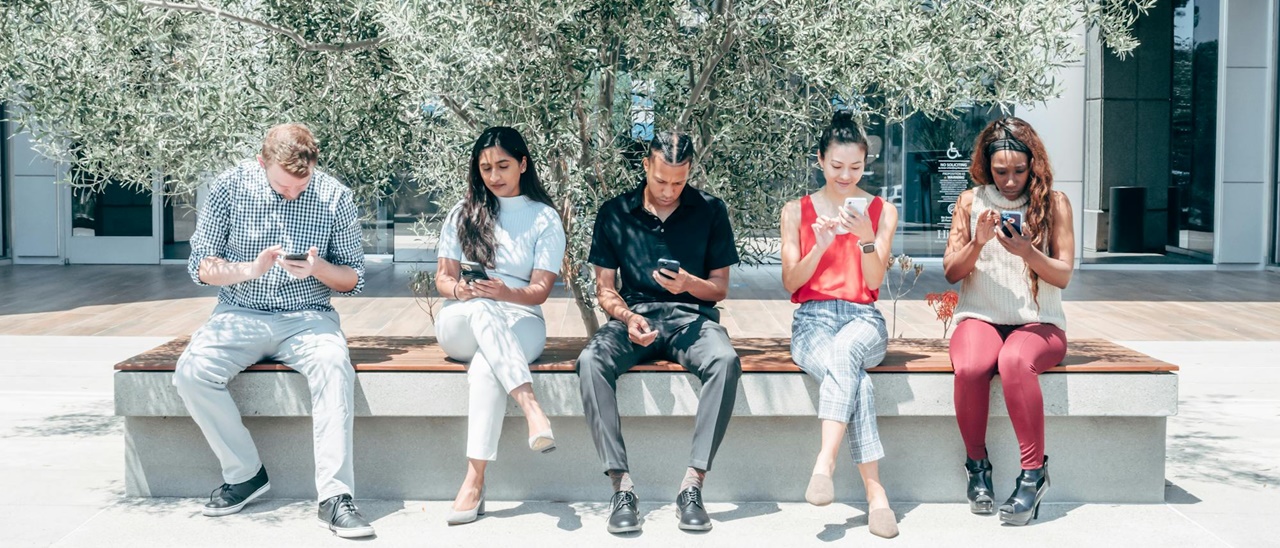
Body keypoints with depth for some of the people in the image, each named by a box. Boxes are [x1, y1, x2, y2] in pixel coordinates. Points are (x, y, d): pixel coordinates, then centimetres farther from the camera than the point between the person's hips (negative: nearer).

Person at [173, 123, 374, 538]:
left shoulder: (334, 197, -3)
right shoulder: (230, 187, -2)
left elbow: (353, 280, 3)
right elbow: (200, 267, 1)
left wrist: (318, 268, -19)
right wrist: (251, 269, -19)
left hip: (307, 316, -1)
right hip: (240, 314, 2)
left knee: (335, 367, -33)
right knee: (191, 372, -26)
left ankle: (335, 496, -30)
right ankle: (245, 473, -5)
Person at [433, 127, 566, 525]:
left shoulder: (545, 219, 8)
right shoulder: (463, 214, 15)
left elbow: (540, 291, -1)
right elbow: (443, 277, 10)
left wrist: (506, 293, -23)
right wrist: (457, 289, -15)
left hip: (520, 322, -1)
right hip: (460, 323, 1)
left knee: (487, 366, -37)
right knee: (482, 310, -38)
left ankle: (475, 481, -43)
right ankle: (532, 409, -51)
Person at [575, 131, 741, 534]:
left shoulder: (710, 211, 6)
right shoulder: (615, 213, 8)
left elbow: (720, 288, 9)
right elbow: (604, 288, 9)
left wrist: (689, 283, -14)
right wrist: (627, 317, -12)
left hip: (691, 316, 0)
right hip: (634, 315, 1)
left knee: (726, 361, -35)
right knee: (591, 361, -32)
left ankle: (692, 484, -31)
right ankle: (622, 485, -30)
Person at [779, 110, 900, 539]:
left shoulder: (882, 211, 11)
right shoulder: (796, 211, 11)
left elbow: (874, 281, 1)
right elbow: (790, 283, 4)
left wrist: (866, 237, -17)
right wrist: (820, 246, -13)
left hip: (862, 318, 0)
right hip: (812, 319, 0)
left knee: (845, 349, -39)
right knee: (855, 380, -34)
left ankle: (825, 463, -45)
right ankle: (875, 493, -33)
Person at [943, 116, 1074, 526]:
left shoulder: (1054, 203, 6)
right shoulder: (971, 202, 9)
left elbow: (1063, 275, 1)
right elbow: (951, 272, 6)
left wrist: (1027, 252, -18)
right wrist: (978, 242, -13)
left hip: (1038, 322, -1)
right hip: (981, 318, 1)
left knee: (1015, 361, -38)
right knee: (969, 368, -34)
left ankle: (1034, 472, -25)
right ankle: (976, 463, -9)